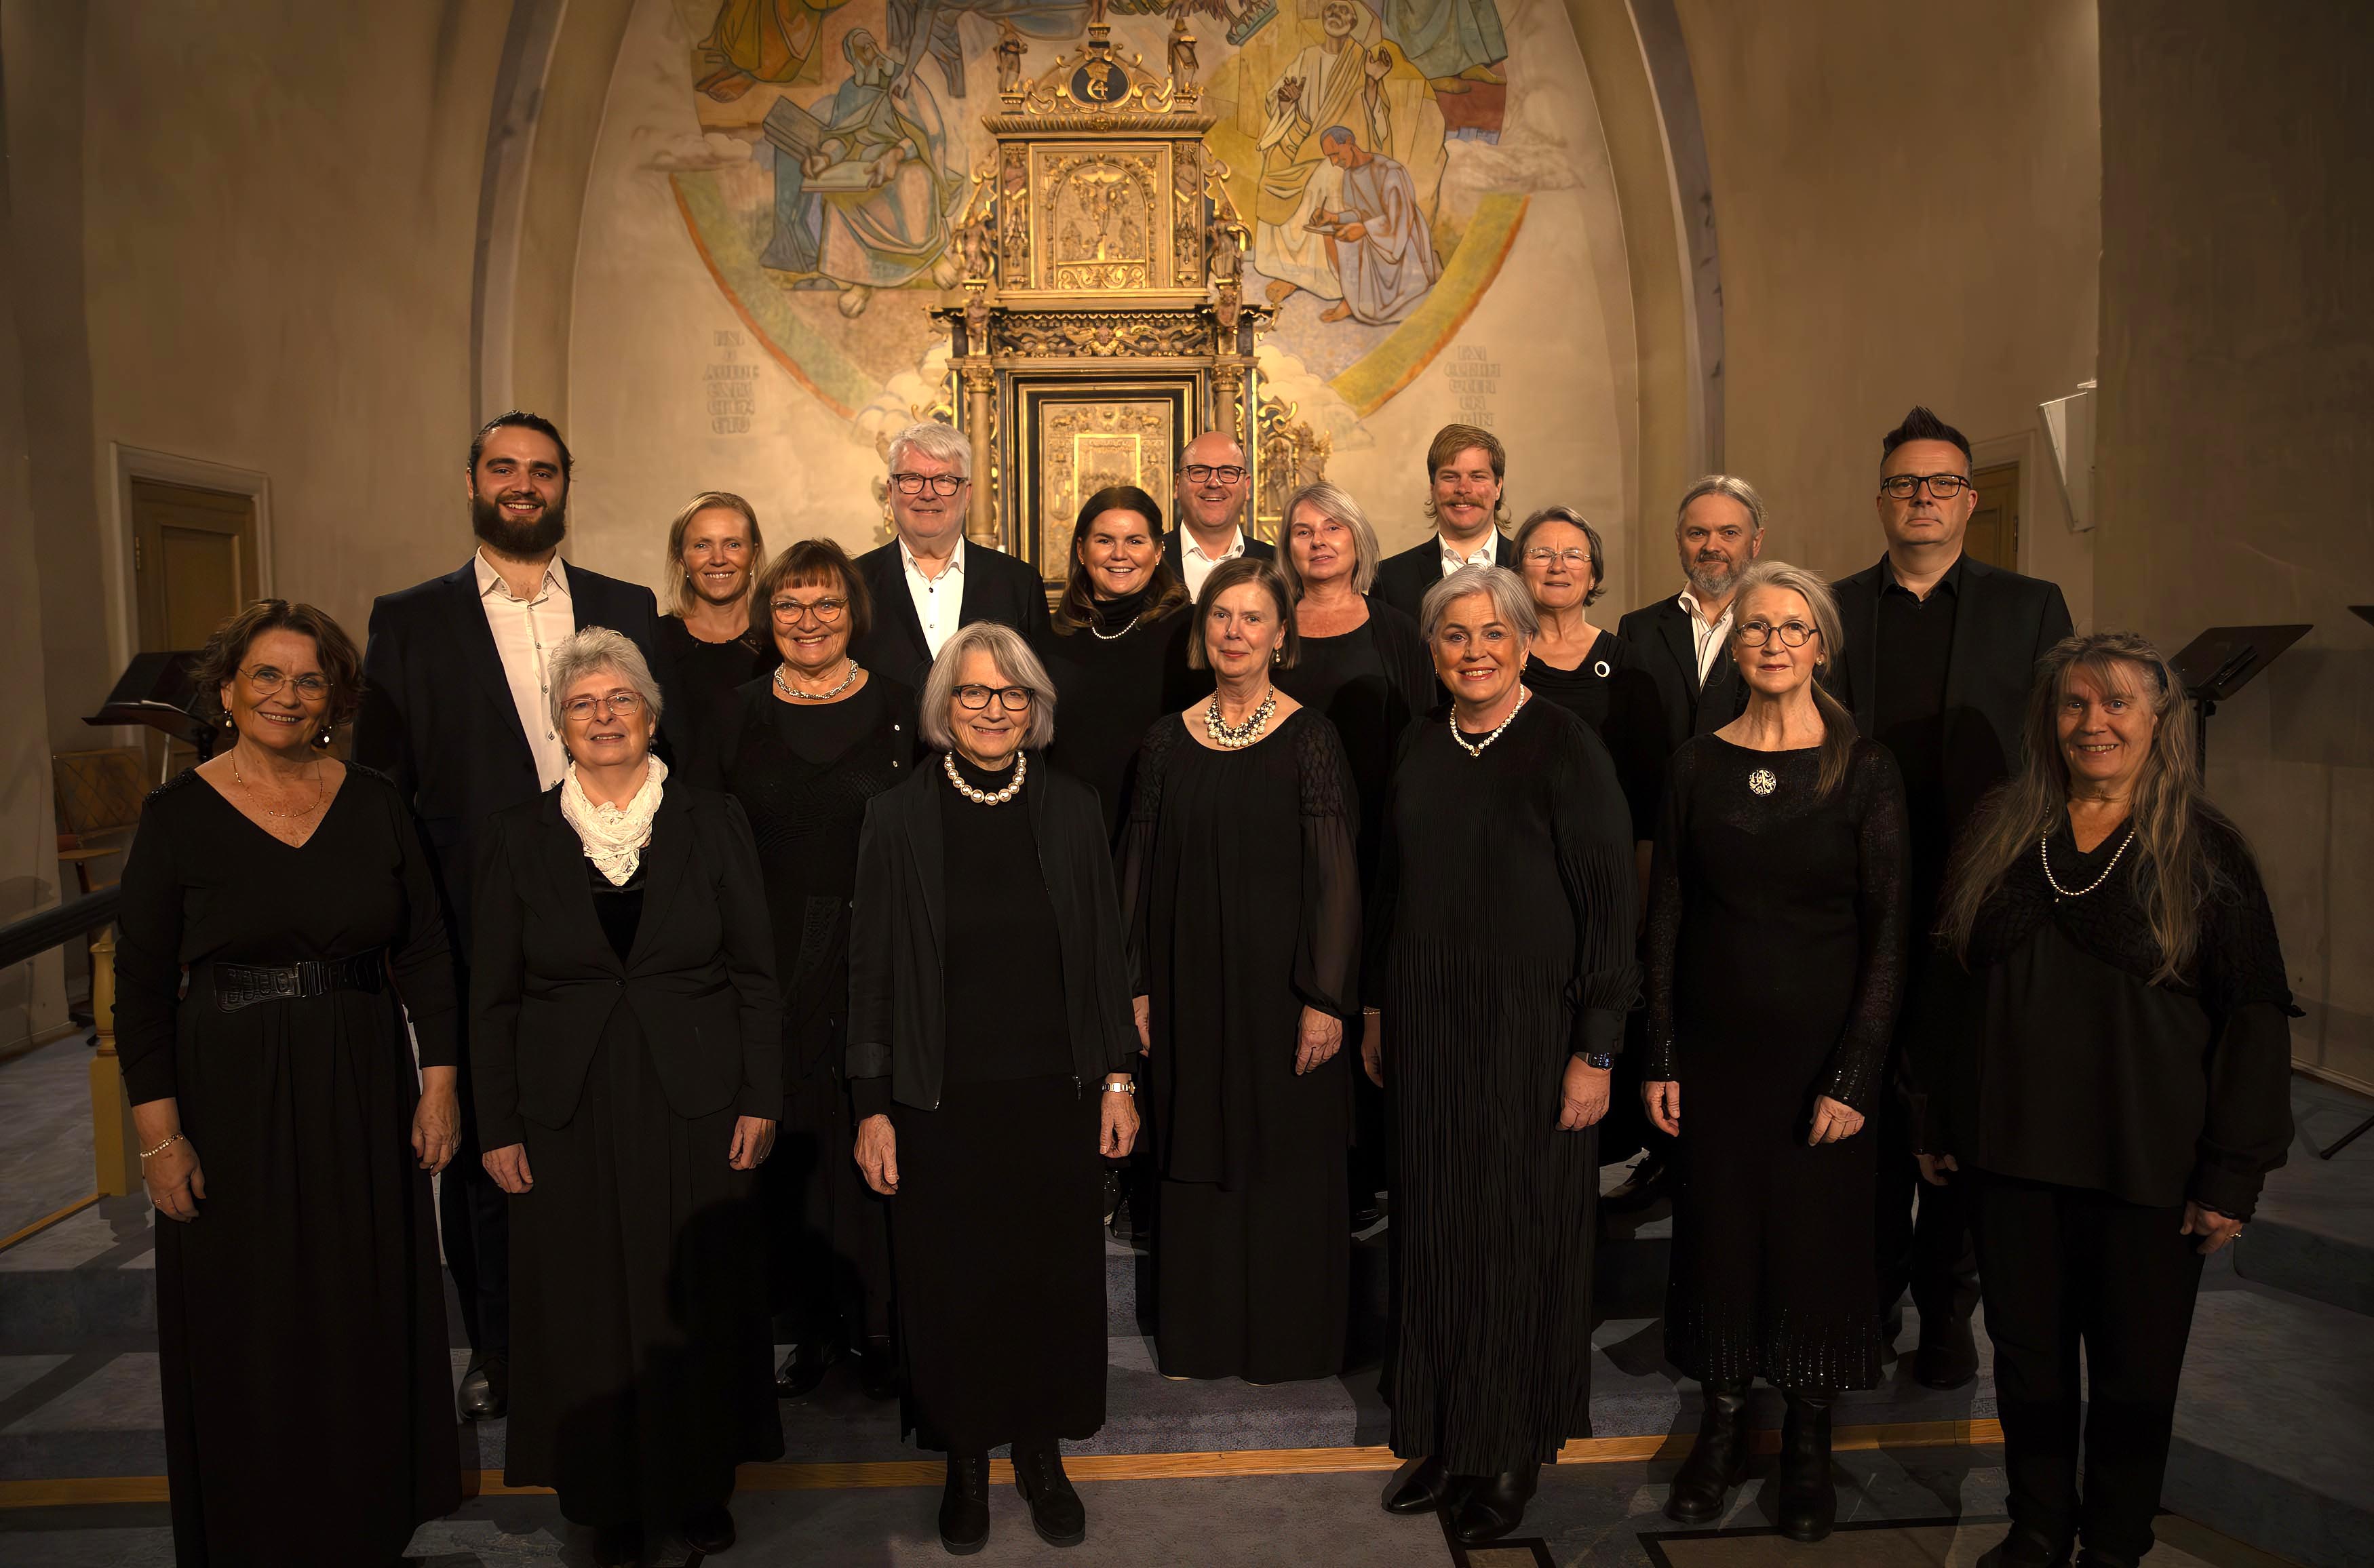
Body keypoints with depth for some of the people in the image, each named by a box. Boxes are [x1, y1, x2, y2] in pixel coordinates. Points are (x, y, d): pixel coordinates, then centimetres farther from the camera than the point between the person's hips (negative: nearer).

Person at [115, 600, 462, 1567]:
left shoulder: (374, 804, 1)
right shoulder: (178, 815, -4)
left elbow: (425, 954, 4)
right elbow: (141, 988, -3)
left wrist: (439, 1083, -2)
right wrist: (159, 1133, -8)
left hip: (364, 1098, 2)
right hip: (231, 1104, -2)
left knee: (368, 1320, 12)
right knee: (248, 1334, 9)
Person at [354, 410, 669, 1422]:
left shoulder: (628, 609, 8)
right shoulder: (409, 621, 4)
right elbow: (378, 789, 3)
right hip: (476, 935, 0)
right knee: (481, 1150, 11)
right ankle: (496, 1353, 29)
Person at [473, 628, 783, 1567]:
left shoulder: (712, 823, 0)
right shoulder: (519, 836, 1)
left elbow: (756, 973, 1)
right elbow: (492, 997, 4)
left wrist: (760, 1100, -4)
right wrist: (499, 1127, 1)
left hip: (695, 1105, 0)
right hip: (570, 1117, 1)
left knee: (701, 1302, 9)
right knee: (586, 1306, 9)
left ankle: (700, 1485, 30)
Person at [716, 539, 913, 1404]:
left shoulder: (898, 710, 2)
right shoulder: (740, 715, 8)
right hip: (773, 965, 2)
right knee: (786, 1142, 5)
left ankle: (879, 1325, 16)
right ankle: (809, 1326, 20)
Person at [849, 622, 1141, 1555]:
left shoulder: (1072, 811, 1)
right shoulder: (897, 818, -3)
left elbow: (1105, 952, 6)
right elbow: (872, 971, -1)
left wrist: (1118, 1077, 2)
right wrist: (872, 1108, -3)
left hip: (1057, 1096, 1)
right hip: (941, 1103, -1)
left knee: (1054, 1279, 10)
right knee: (952, 1287, 9)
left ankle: (1042, 1455, 32)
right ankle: (966, 1462, 31)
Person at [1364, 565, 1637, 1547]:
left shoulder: (1565, 748, -10)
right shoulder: (1421, 748, 7)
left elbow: (1608, 903, -11)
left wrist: (1596, 1050, -13)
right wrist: (1377, 1010, 14)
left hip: (1528, 1025, -5)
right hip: (1426, 1023, 5)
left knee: (1518, 1233, 6)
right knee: (1436, 1228, 12)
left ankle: (1511, 1450, 24)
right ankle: (1442, 1437, 28)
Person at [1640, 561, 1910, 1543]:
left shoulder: (1863, 769, -6)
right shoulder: (1699, 763, 1)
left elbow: (1888, 936, -6)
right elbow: (1666, 919, 3)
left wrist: (1855, 1077, -11)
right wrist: (1660, 1057, 0)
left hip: (1819, 1046, -2)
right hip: (1714, 1043, 2)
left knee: (1816, 1231, 8)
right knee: (1716, 1224, 10)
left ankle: (1809, 1438, 29)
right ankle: (1723, 1423, 29)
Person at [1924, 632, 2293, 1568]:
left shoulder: (2206, 851, -5)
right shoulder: (2000, 834, 4)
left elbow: (2257, 1018, -5)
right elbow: (1951, 980, 9)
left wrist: (2233, 1176, -9)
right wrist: (1937, 1122, 8)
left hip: (2147, 1164, -2)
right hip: (2012, 1149, 3)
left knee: (2136, 1368, 12)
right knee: (2026, 1351, 14)